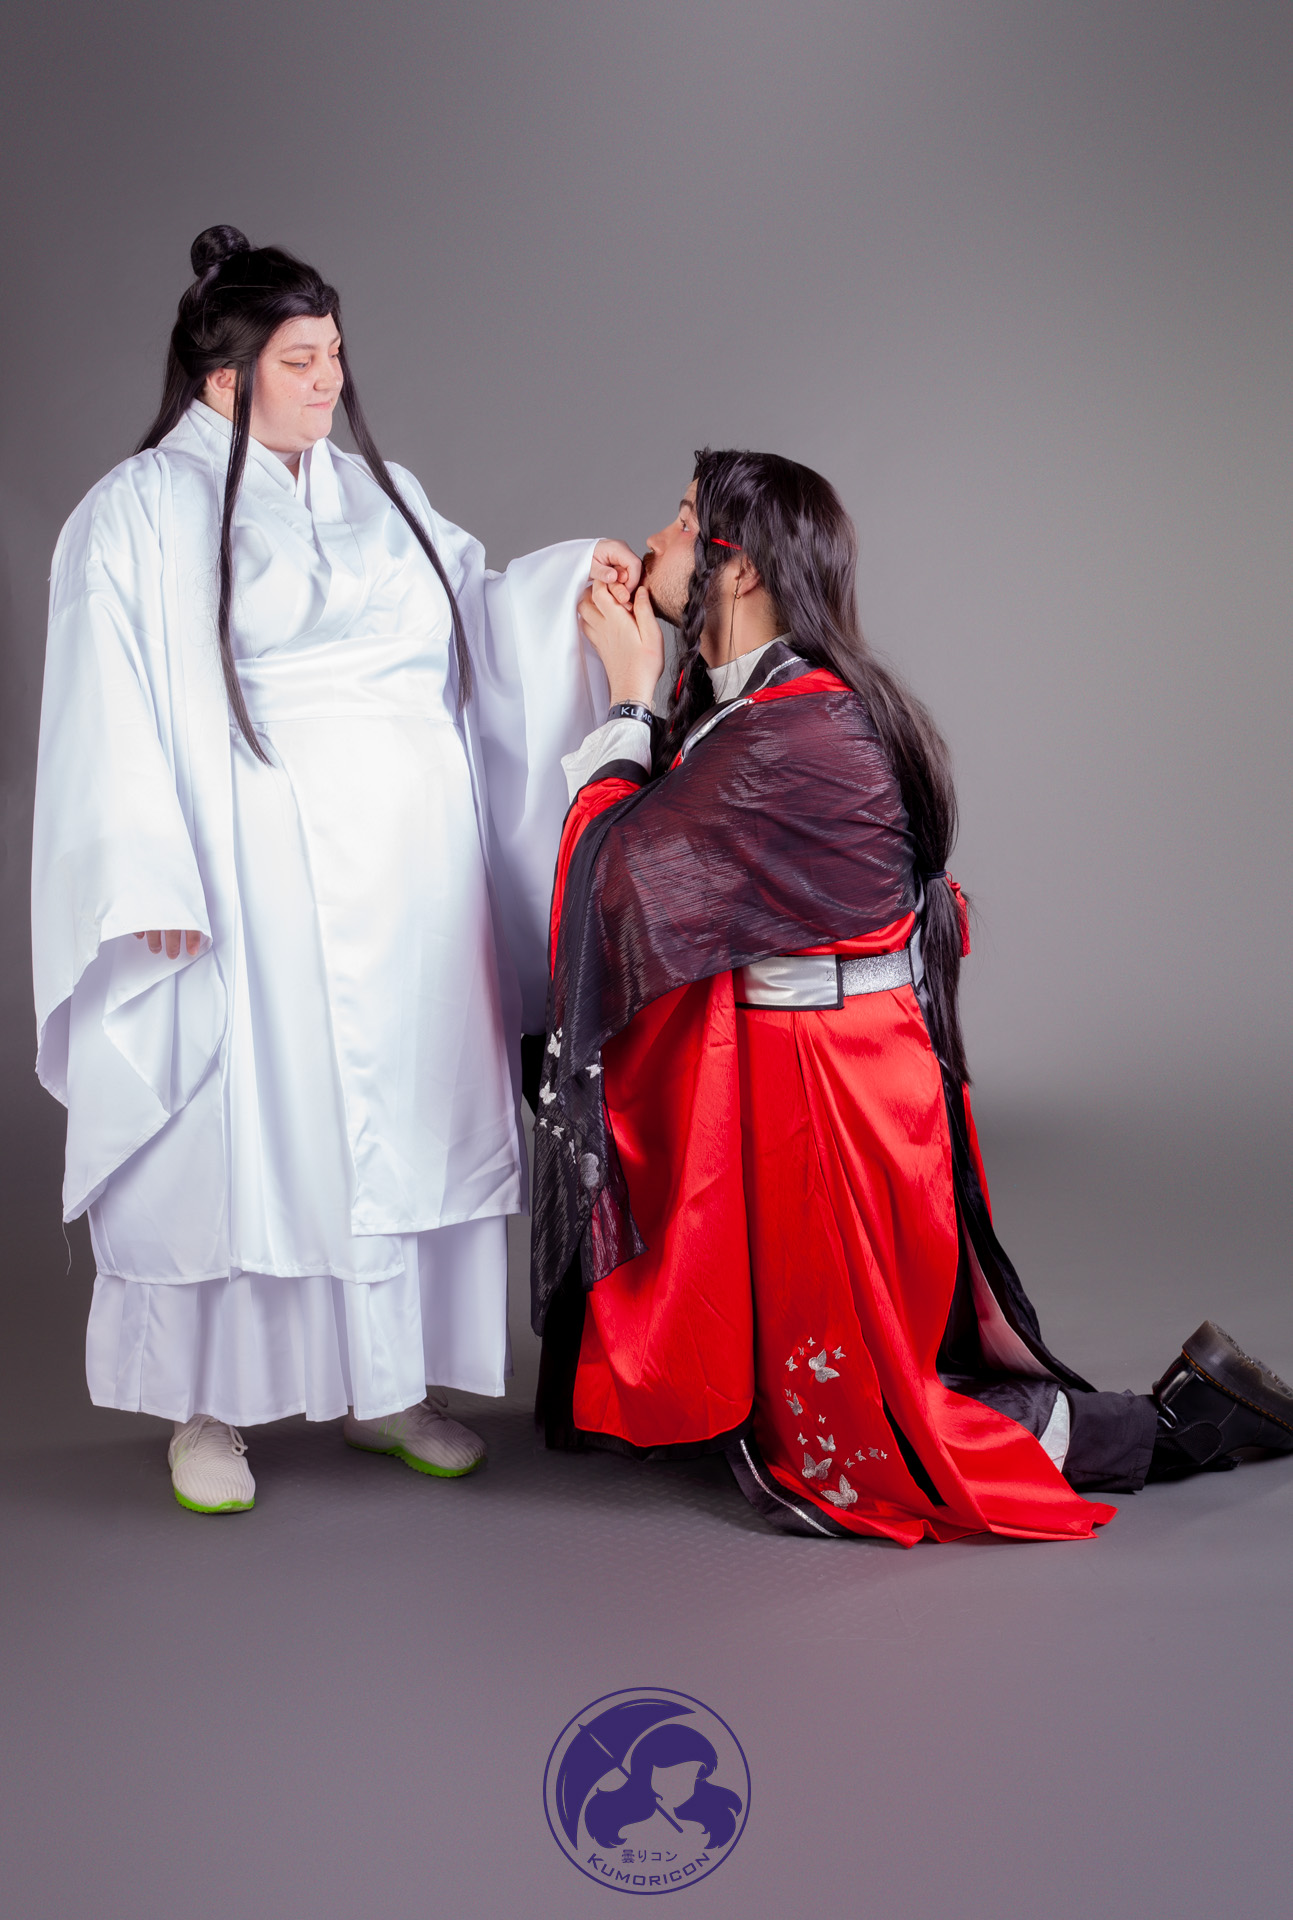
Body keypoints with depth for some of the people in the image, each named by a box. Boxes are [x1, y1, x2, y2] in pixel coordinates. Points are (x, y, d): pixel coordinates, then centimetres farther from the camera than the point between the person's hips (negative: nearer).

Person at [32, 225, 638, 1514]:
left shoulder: (378, 493, 15)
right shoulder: (138, 514, -2)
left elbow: (475, 616, 20)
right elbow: (114, 718, -7)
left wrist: (573, 576, 3)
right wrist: (152, 883, -15)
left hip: (413, 879, 6)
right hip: (256, 894, -5)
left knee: (406, 1117, 8)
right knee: (251, 1127, -1)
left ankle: (381, 1385, 22)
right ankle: (210, 1403, 17)